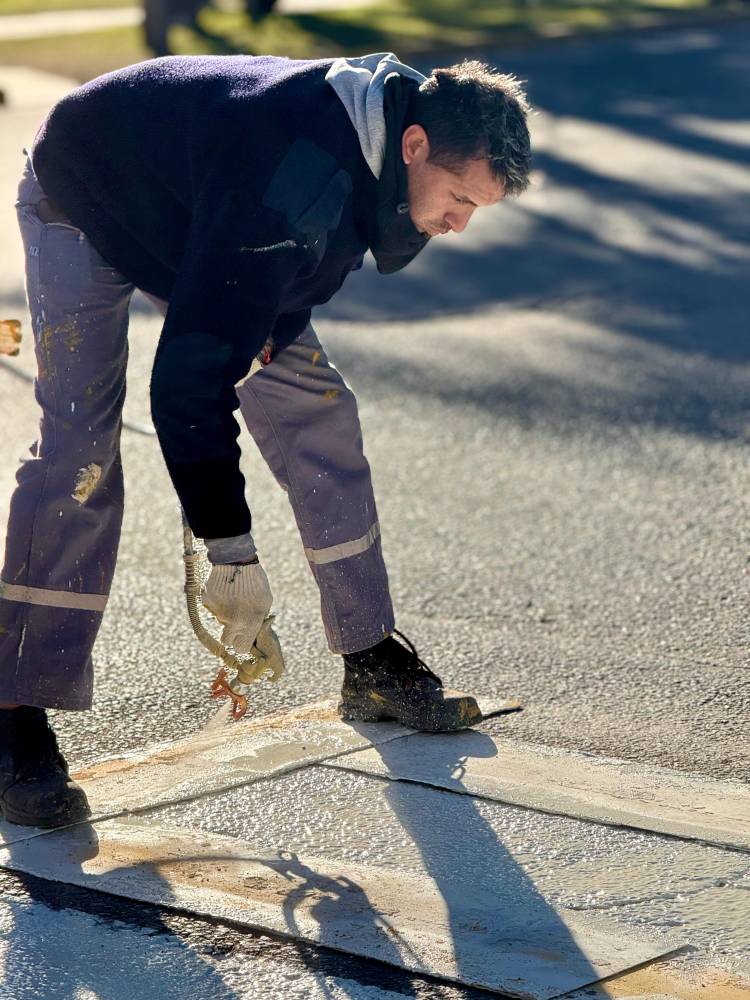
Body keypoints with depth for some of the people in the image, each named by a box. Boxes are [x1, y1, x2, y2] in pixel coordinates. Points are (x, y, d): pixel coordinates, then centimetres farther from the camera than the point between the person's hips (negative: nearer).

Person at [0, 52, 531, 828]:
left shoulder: (379, 142, -16)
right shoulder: (289, 183, -44)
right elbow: (191, 376, -44)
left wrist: (275, 324, -8)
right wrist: (230, 549, -42)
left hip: (197, 223, 8)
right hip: (87, 207, -8)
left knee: (317, 411, 1)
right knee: (78, 451, -20)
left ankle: (373, 663, 12)